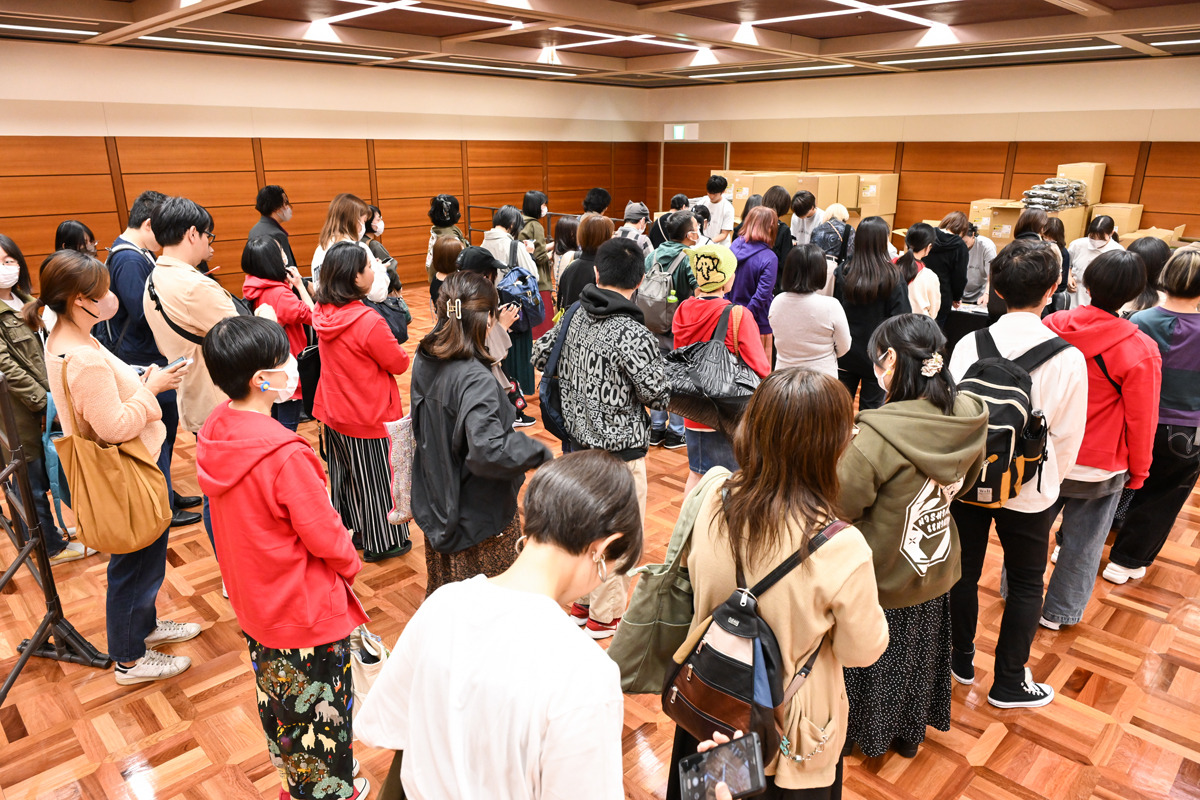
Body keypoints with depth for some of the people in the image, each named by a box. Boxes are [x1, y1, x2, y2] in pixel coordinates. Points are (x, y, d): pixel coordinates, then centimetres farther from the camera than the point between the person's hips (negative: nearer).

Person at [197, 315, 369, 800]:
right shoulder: (285, 456, -33)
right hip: (307, 611, -8)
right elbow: (325, 537, -24)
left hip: (253, 603, 8)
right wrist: (351, 563, -4)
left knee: (276, 699, 26)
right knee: (321, 710, 14)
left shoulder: (213, 434, -7)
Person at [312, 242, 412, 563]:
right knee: (375, 477, 8)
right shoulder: (369, 322, -28)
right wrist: (399, 349, 2)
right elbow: (399, 363, -16)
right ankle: (381, 542, 23)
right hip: (369, 416, -7)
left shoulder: (322, 313, -5)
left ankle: (349, 530, 39)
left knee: (343, 473, 22)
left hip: (333, 411, 8)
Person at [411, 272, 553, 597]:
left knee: (444, 590, 26)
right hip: (480, 516, -8)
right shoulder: (474, 380, -29)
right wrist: (541, 453, -23)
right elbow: (489, 450, -39)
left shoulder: (424, 360, -3)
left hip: (436, 505, 8)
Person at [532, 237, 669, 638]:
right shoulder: (632, 334, -23)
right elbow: (659, 396, -17)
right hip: (619, 449, -7)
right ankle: (604, 616, 26)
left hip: (578, 441, 7)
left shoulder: (574, 317, -3)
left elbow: (539, 355, 9)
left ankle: (581, 601, 40)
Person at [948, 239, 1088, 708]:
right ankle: (1008, 683, 28)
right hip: (1030, 491, -1)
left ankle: (962, 660, 36)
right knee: (1025, 585, 16)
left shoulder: (969, 345, -14)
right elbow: (1068, 436, -7)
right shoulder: (1068, 358, -17)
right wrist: (1052, 482, 12)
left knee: (964, 571, 18)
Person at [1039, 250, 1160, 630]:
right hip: (1100, 469, -2)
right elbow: (1141, 420, -10)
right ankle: (1059, 612, 32)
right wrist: (1138, 470, 6)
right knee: (1083, 541, 16)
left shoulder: (1052, 326, -12)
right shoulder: (1140, 350, -19)